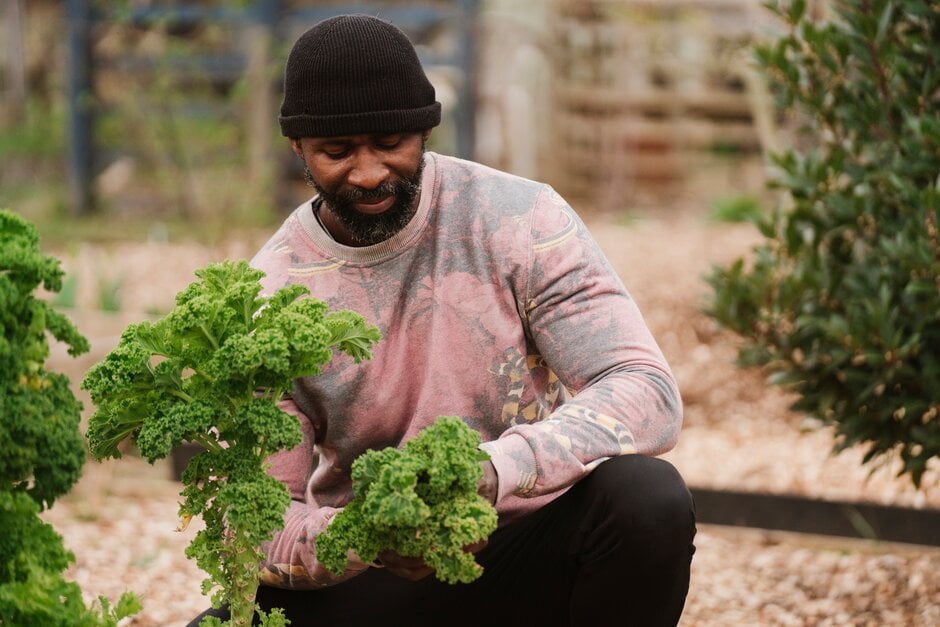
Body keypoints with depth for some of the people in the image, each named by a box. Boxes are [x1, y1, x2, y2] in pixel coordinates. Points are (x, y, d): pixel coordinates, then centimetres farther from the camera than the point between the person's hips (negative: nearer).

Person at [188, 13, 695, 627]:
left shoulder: (519, 219, -11)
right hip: (374, 578, 0)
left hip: (526, 547, 0)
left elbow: (649, 394, -19)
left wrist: (495, 468, -36)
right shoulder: (266, 296, -8)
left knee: (648, 497, -31)